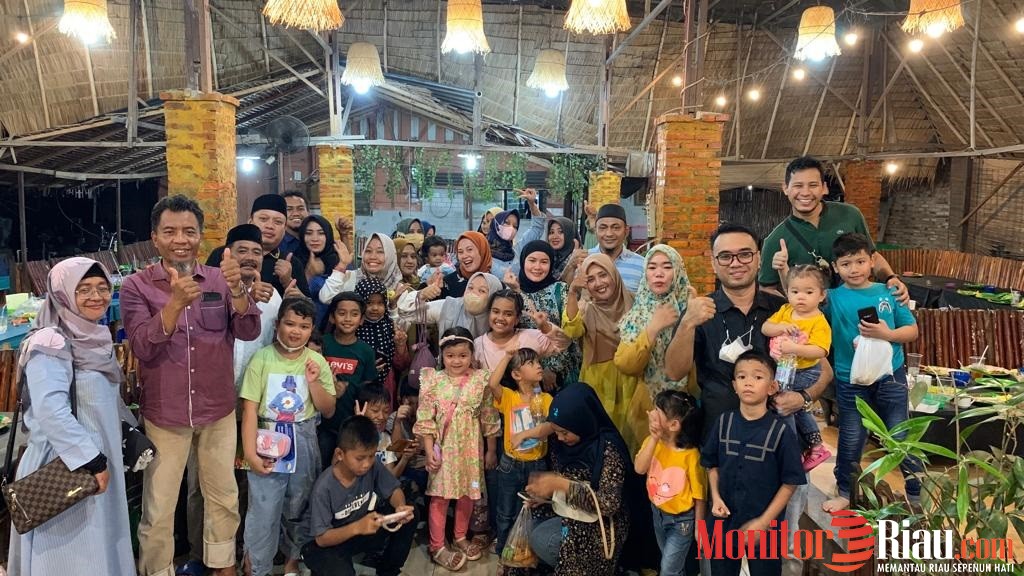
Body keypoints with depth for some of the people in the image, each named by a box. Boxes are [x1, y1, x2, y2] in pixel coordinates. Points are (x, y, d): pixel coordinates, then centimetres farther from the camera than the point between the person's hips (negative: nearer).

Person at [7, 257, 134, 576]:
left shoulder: (98, 338, 9)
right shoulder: (51, 344, -17)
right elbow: (51, 412, -26)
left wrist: (126, 439, 17)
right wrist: (91, 460, -23)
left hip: (100, 457, 8)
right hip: (64, 465, -8)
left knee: (100, 548, 17)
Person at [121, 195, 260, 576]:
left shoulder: (220, 279, -1)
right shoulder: (136, 286, -7)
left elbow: (249, 331, -13)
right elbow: (143, 348, -18)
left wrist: (236, 288, -32)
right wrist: (176, 302, -33)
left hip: (218, 411, 2)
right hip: (164, 415, -2)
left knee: (224, 499, 17)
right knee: (158, 511, 9)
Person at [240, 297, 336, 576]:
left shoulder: (317, 362, 1)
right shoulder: (262, 359, -8)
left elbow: (328, 411, 3)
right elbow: (250, 409, -10)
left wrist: (313, 382, -11)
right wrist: (250, 452, -16)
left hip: (303, 443, 3)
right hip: (268, 441, -3)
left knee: (298, 507, 15)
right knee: (263, 510, -2)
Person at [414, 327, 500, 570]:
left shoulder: (480, 380, -5)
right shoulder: (434, 381, -9)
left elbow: (488, 418, 1)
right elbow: (425, 420, -7)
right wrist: (429, 450, -10)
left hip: (470, 448, 2)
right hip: (443, 448, -2)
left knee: (467, 494, 15)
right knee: (440, 496, 6)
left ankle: (460, 538, 36)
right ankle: (437, 547, 19)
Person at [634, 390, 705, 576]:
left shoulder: (690, 454, -26)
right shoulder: (651, 442, -11)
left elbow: (698, 493, -16)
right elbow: (639, 469, -25)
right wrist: (654, 439, -30)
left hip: (682, 519, -5)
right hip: (658, 513, 5)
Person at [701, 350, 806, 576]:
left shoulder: (781, 432, -15)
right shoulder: (723, 423, -5)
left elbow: (790, 483, -10)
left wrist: (763, 521, -11)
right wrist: (716, 497, -7)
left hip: (764, 526, -3)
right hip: (724, 521, 3)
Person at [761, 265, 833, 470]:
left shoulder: (819, 322, -16)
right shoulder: (785, 311, 2)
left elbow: (819, 352, -26)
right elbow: (765, 328, -3)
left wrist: (794, 348, -35)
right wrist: (781, 327, -20)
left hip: (805, 373, -7)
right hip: (783, 370, 7)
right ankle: (815, 447, 36)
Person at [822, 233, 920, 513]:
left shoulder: (889, 293, -2)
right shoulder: (832, 298, -6)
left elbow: (912, 331, 1)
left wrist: (887, 334, -18)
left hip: (890, 377, 1)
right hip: (851, 381, 0)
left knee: (901, 438, 10)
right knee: (851, 441, 10)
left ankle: (918, 494, 29)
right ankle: (845, 492, 30)